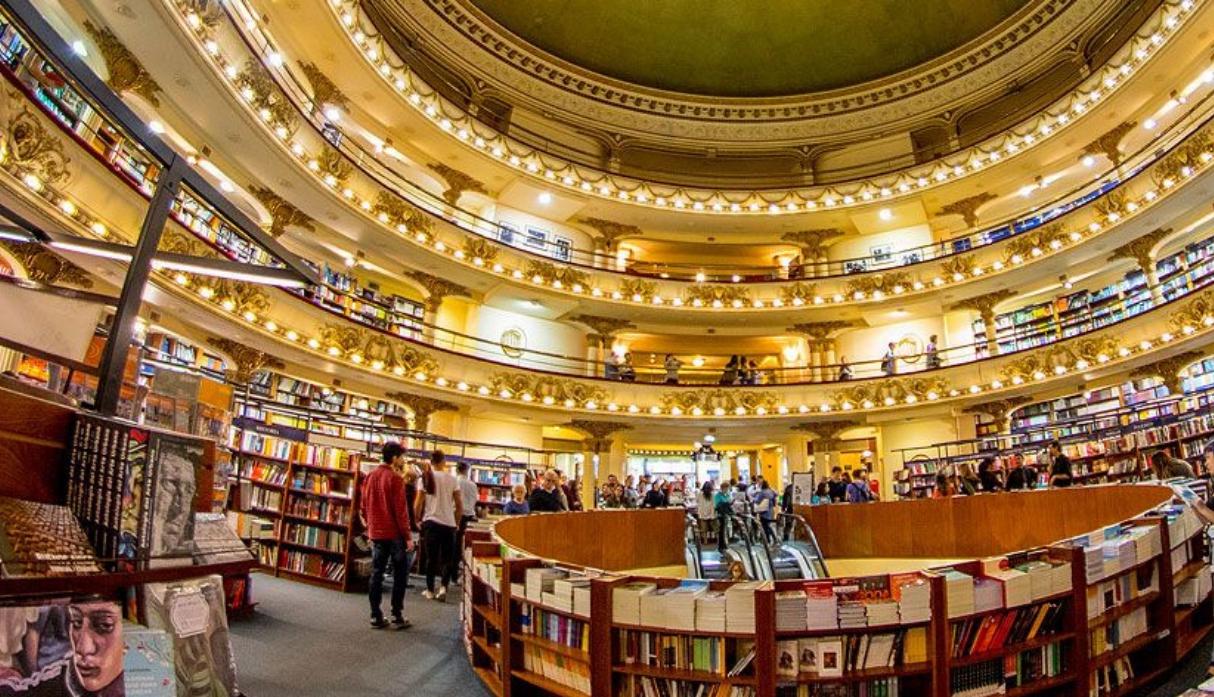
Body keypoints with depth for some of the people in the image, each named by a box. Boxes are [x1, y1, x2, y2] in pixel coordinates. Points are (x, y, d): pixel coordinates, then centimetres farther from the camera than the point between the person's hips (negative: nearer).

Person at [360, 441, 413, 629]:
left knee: (376, 574, 9)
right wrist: (408, 536, -11)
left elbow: (363, 507, 12)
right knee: (400, 574, 4)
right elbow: (401, 510, -15)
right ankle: (397, 615, 5)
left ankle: (376, 616, 10)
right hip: (394, 534, -6)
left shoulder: (370, 477, 8)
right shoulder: (395, 478, -13)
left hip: (376, 534, 6)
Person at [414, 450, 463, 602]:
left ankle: (430, 590, 16)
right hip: (449, 523, 0)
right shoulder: (452, 479, 1)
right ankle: (443, 587, -9)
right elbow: (459, 505, 1)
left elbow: (418, 504, -4)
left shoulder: (426, 478, -1)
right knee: (448, 558, 8)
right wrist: (457, 522, 13)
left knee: (431, 557, 10)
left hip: (431, 522, 0)